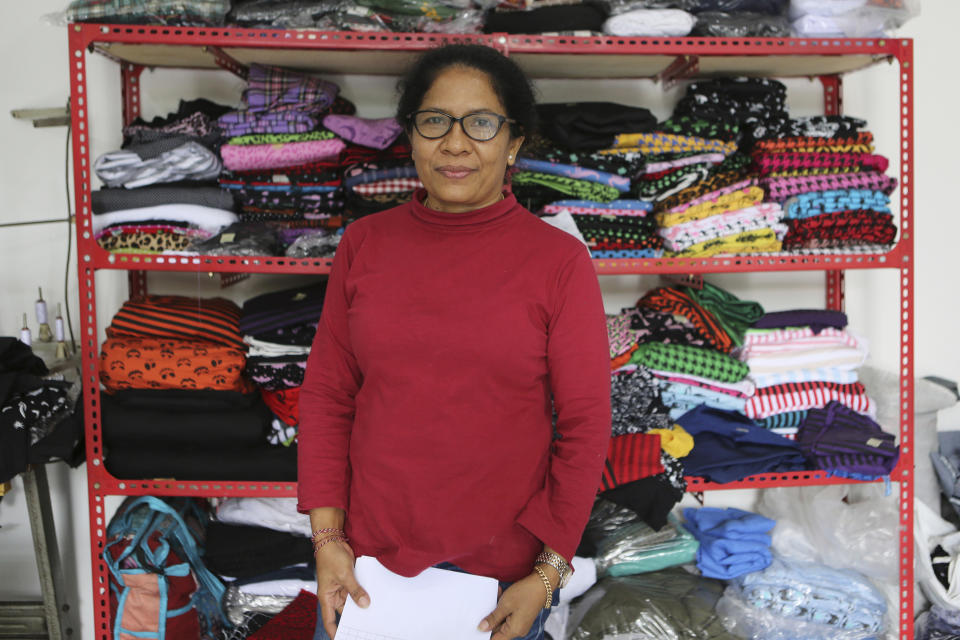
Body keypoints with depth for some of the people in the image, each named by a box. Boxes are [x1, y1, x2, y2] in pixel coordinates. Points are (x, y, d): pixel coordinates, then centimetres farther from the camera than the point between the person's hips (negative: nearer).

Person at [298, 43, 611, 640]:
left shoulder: (560, 261, -8)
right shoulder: (364, 244, 1)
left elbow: (584, 425, -6)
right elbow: (327, 395, 3)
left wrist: (547, 574, -8)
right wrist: (328, 538, -2)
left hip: (502, 568, -2)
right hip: (367, 556, 2)